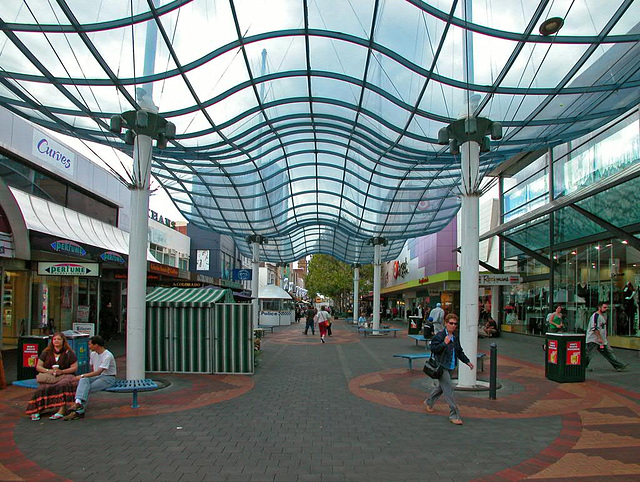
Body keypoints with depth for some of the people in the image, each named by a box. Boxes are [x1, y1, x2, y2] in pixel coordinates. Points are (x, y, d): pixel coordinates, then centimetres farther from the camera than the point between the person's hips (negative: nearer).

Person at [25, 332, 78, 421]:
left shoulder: (69, 353, 10)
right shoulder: (46, 352, 18)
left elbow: (74, 368, 5)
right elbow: (38, 367, 14)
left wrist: (62, 371, -12)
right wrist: (48, 371, -6)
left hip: (64, 376, -2)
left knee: (64, 384, -38)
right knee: (42, 388, -33)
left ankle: (62, 409, -45)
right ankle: (36, 409, -35)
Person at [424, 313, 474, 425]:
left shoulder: (455, 337, 11)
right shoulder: (440, 336, -13)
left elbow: (460, 352, 22)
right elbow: (433, 348, -20)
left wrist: (467, 361, 17)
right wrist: (444, 343, -29)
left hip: (450, 367, 8)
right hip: (441, 367, -8)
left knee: (441, 387, 21)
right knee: (448, 389, -9)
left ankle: (429, 402, 43)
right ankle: (454, 415, -3)